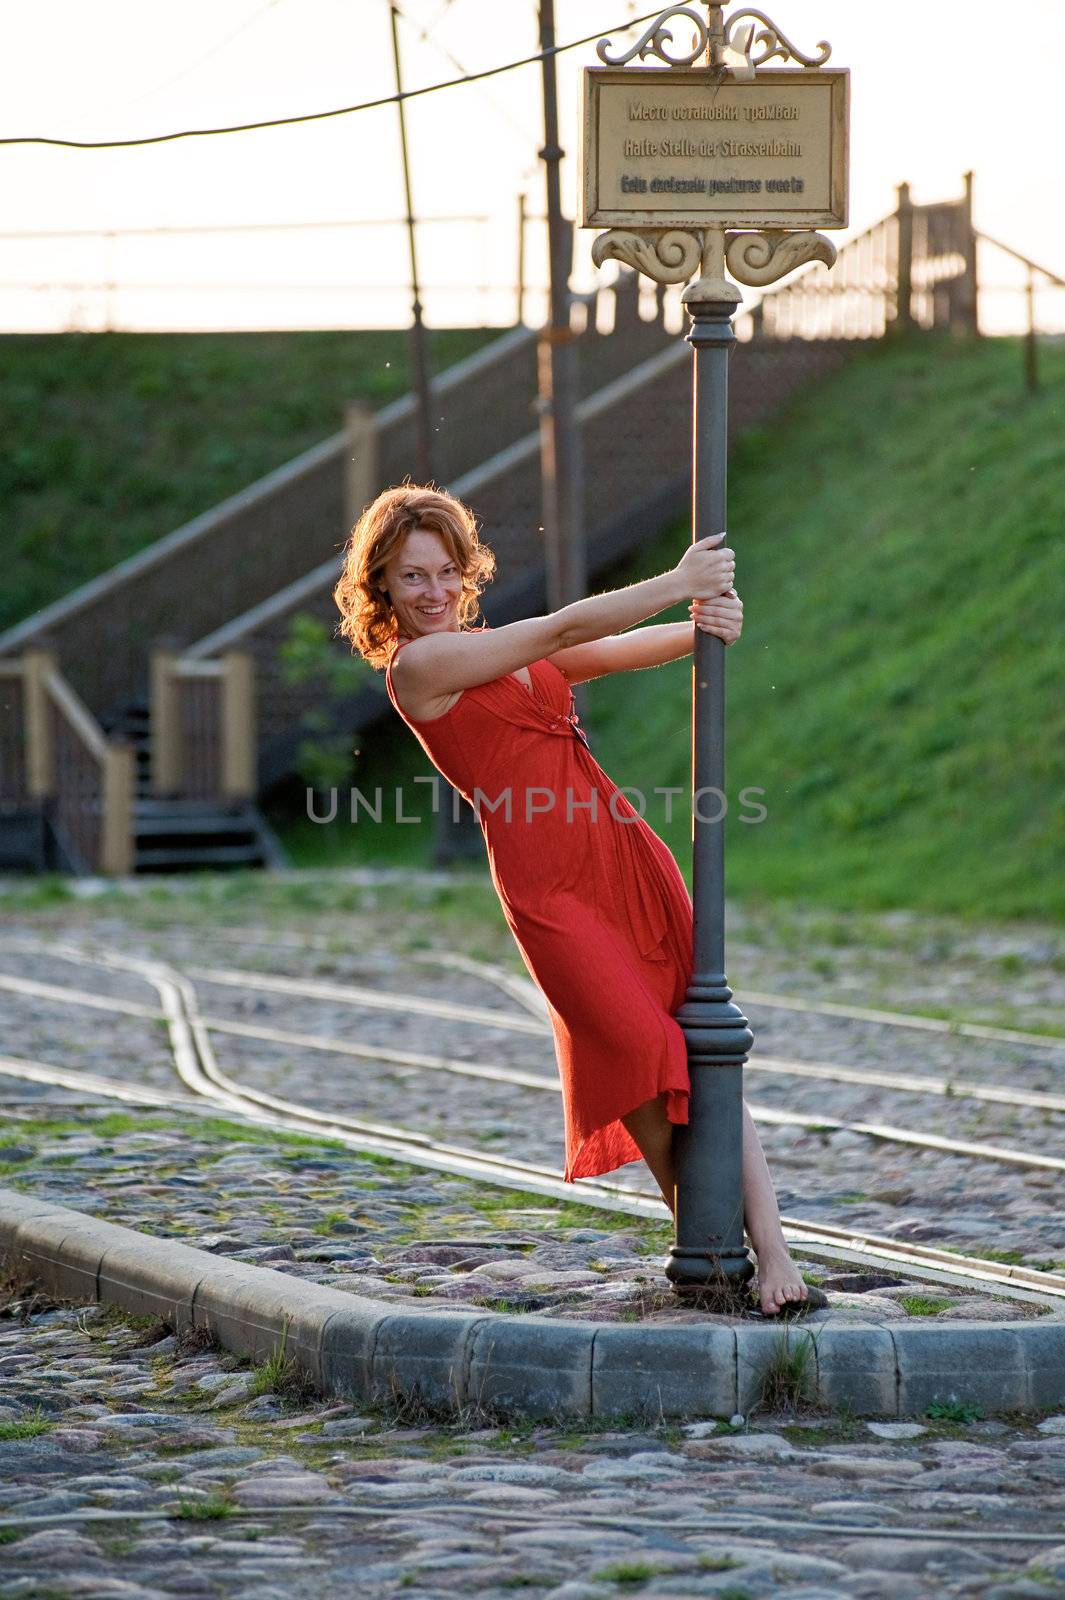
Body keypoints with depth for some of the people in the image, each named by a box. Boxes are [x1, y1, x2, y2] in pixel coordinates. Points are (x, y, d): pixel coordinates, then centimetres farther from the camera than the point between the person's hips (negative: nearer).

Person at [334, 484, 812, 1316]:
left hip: (624, 852, 6)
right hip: (544, 882, -6)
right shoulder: (418, 664, -3)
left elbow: (624, 650, 8)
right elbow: (562, 631, -8)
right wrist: (677, 583, -9)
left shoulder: (502, 649, 19)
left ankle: (772, 1251, -9)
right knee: (643, 1051, -14)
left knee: (703, 1051, -4)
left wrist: (704, 628, -12)